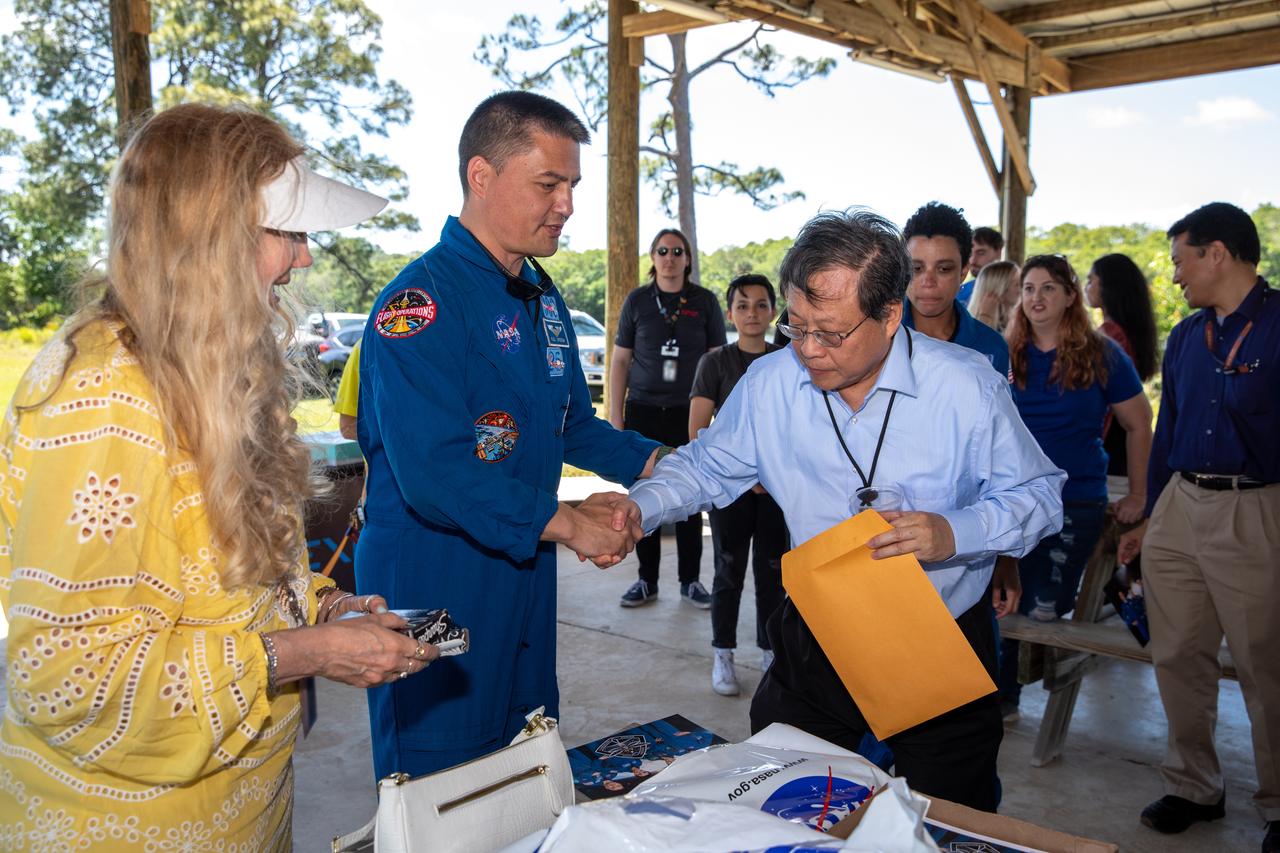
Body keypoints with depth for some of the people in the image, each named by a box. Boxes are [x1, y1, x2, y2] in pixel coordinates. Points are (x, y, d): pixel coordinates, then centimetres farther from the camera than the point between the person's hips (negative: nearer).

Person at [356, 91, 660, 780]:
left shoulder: (543, 298, 10)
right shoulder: (420, 303, -19)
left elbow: (573, 426, 19)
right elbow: (435, 476, -28)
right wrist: (567, 522, -22)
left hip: (524, 573, 8)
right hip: (433, 585, -8)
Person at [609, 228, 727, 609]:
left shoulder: (705, 301, 3)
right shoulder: (637, 301, 5)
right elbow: (619, 362, 7)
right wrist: (615, 418, 1)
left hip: (688, 413, -1)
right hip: (643, 411, 1)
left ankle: (690, 580, 16)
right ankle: (647, 580, 16)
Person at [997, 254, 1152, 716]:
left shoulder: (1102, 356, 0)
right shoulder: (1006, 354, 5)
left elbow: (1138, 425, 8)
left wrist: (1137, 496, 7)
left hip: (1076, 503, -2)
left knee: (1044, 609, -2)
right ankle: (1002, 695, 15)